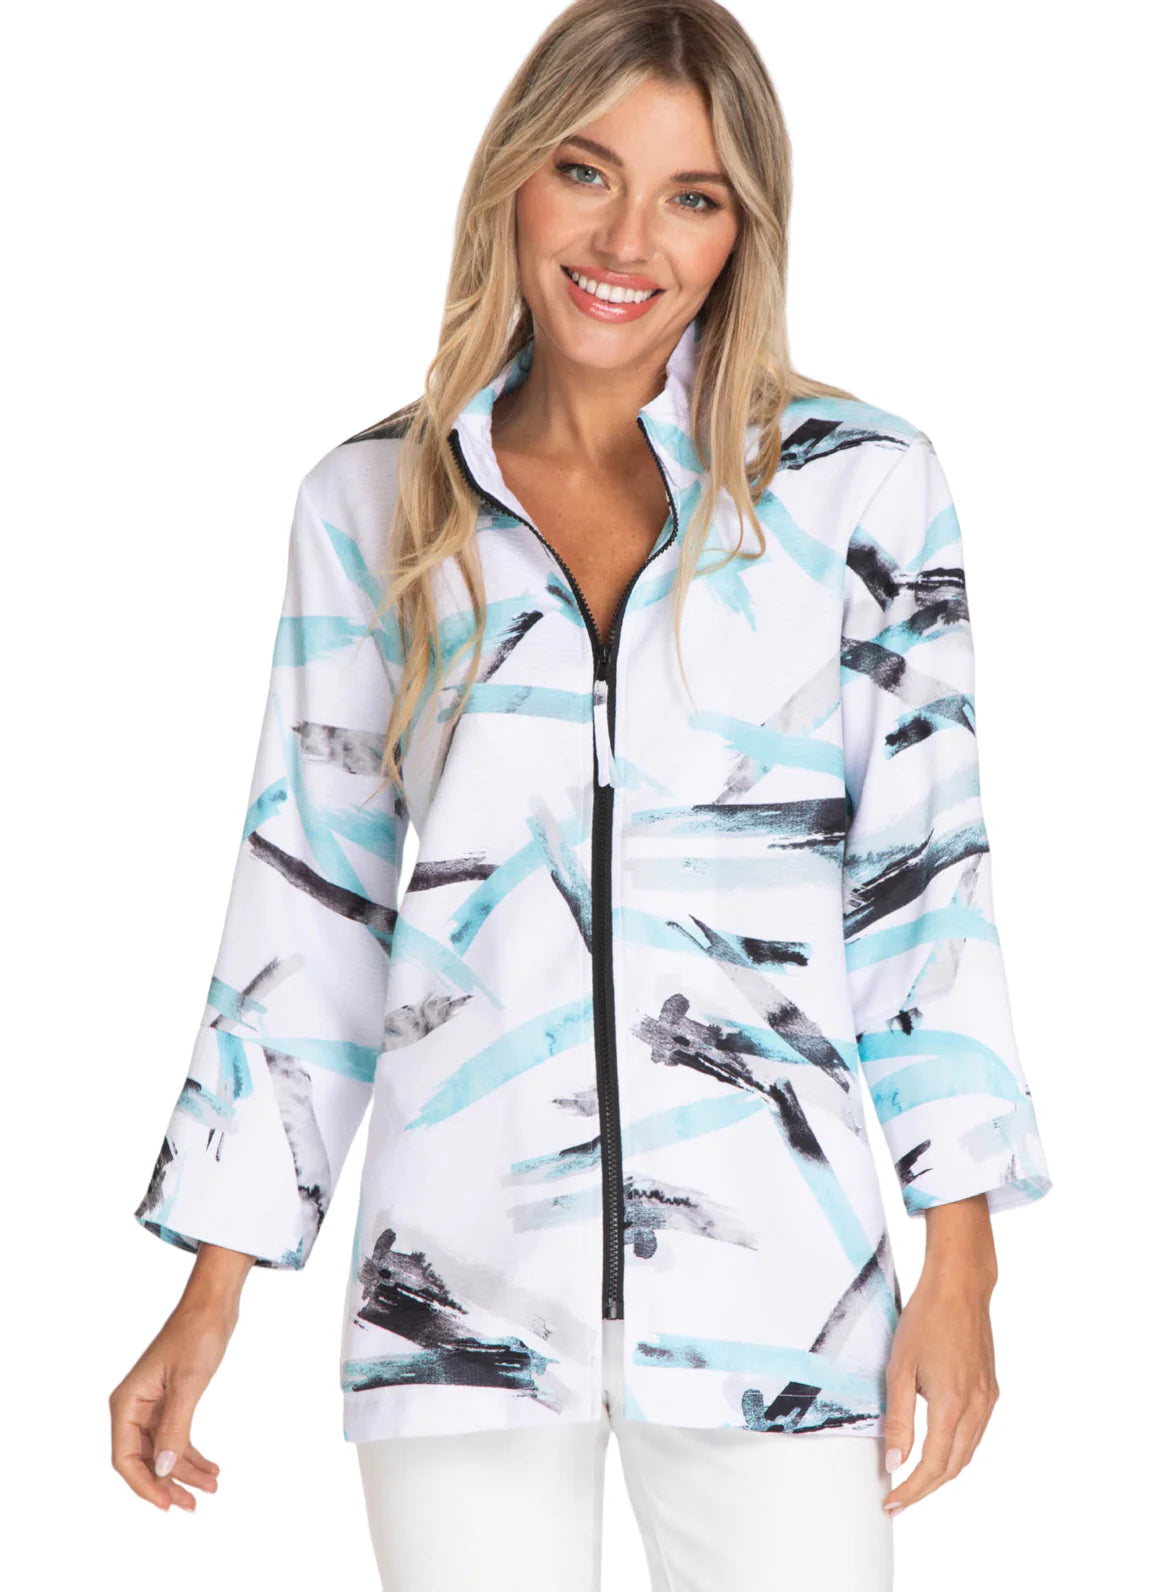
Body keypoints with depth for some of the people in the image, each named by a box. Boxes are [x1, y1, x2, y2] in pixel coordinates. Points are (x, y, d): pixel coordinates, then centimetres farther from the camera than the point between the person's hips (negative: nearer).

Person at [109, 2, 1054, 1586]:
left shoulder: (862, 485, 0)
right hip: (461, 1271, 1)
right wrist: (213, 1296, 6)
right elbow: (310, 902, 8)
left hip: (773, 1272, -1)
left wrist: (960, 1258, -1)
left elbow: (925, 876, 3)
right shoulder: (372, 502, 5)